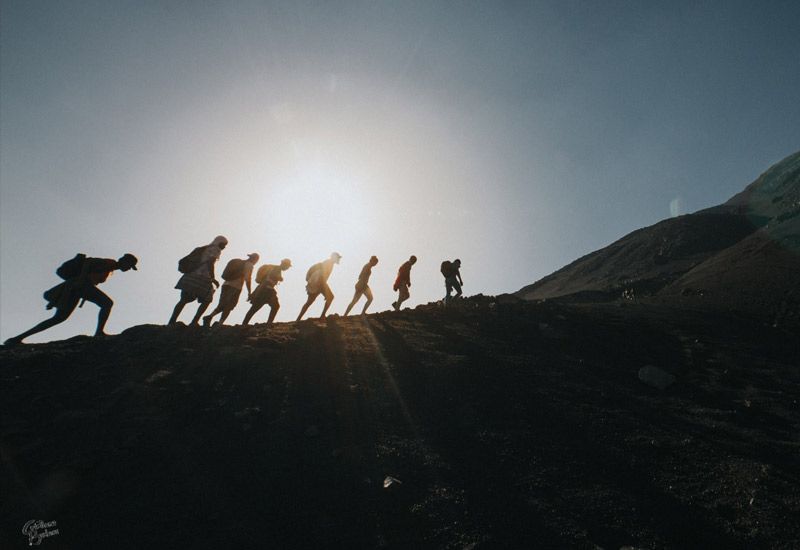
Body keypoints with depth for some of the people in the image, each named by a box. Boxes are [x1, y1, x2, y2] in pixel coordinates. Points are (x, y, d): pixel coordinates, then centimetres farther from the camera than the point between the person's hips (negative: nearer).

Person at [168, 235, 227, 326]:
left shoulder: (203, 249, 24)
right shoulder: (215, 249, 1)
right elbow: (210, 263, -13)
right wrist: (213, 278, -10)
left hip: (191, 276, 7)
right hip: (202, 277, -7)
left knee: (184, 300, 7)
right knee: (207, 300, 6)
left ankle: (172, 322, 2)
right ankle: (194, 322, -4)